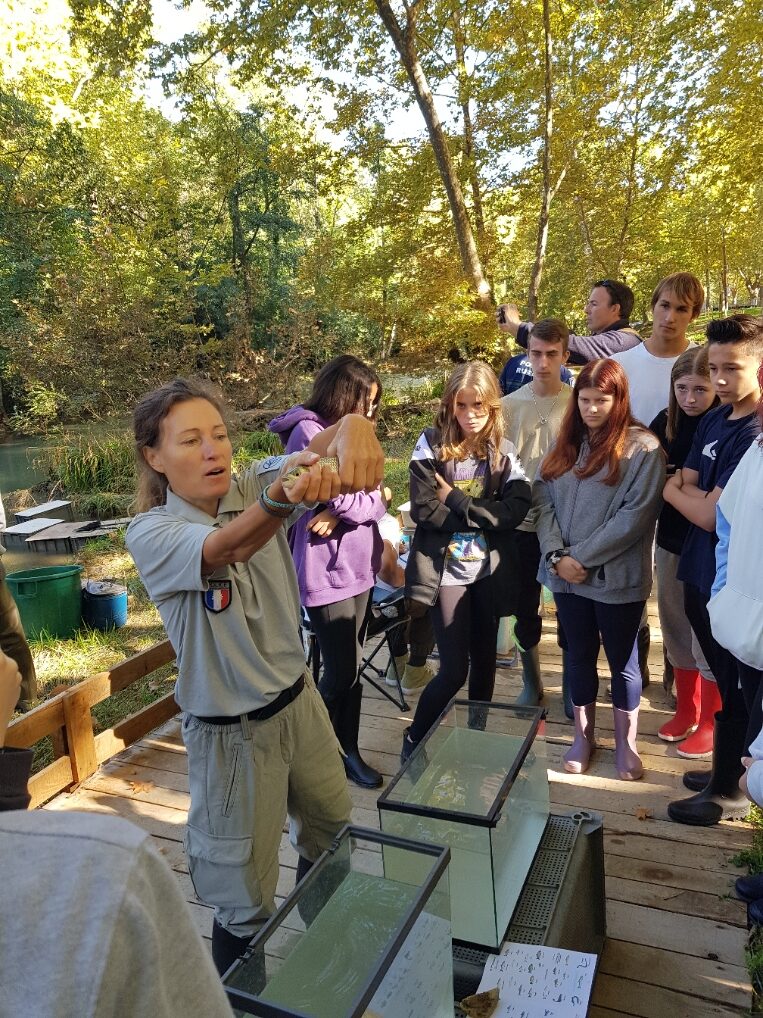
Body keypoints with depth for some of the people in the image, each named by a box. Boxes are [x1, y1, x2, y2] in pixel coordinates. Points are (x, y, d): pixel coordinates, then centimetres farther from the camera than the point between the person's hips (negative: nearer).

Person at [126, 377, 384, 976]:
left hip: (299, 700, 5)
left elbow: (325, 440, -24)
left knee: (333, 838, 26)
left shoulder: (254, 487, -7)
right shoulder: (150, 534, -18)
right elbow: (229, 548, -40)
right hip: (232, 731, -5)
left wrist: (352, 431, -48)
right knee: (246, 902, 10)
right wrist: (281, 498, -61)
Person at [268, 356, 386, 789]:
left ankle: (348, 750, 27)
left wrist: (341, 514, -13)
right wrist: (373, 499, -1)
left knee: (351, 669, 13)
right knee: (341, 673, -1)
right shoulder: (309, 432, -13)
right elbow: (344, 498, -20)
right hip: (326, 571, -8)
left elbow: (375, 499, 4)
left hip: (357, 567, 8)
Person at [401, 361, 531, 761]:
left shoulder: (503, 451, 1)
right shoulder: (431, 446, -6)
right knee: (454, 669, -3)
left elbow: (516, 510, -12)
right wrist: (481, 515, -13)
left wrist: (456, 501, -16)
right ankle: (414, 741, 21)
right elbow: (423, 510, -14)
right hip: (446, 570, -3)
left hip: (490, 571, 3)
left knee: (484, 661, 16)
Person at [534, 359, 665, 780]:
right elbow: (542, 496, 2)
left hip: (617, 578, -4)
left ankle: (625, 743, 31)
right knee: (579, 657, 16)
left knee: (622, 660, 12)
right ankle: (583, 737, 34)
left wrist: (583, 556, -16)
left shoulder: (643, 447, -8)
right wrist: (556, 554, -11)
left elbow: (636, 514, -16)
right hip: (566, 575, 4)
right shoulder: (566, 443, 8)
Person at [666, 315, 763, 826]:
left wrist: (674, 490, -4)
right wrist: (696, 492, -13)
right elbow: (688, 487, 9)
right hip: (701, 573, 8)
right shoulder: (714, 420, 5)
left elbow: (712, 515, -21)